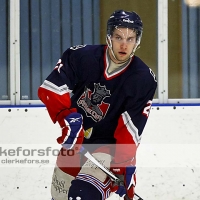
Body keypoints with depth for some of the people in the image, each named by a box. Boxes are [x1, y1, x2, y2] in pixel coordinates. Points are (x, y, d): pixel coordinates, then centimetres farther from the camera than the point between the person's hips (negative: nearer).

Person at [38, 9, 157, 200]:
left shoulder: (144, 80, -17)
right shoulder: (80, 56, -15)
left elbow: (131, 128, -17)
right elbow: (50, 89, -16)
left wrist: (125, 164, -25)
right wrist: (67, 116, -31)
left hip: (109, 146, -4)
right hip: (74, 139, 4)